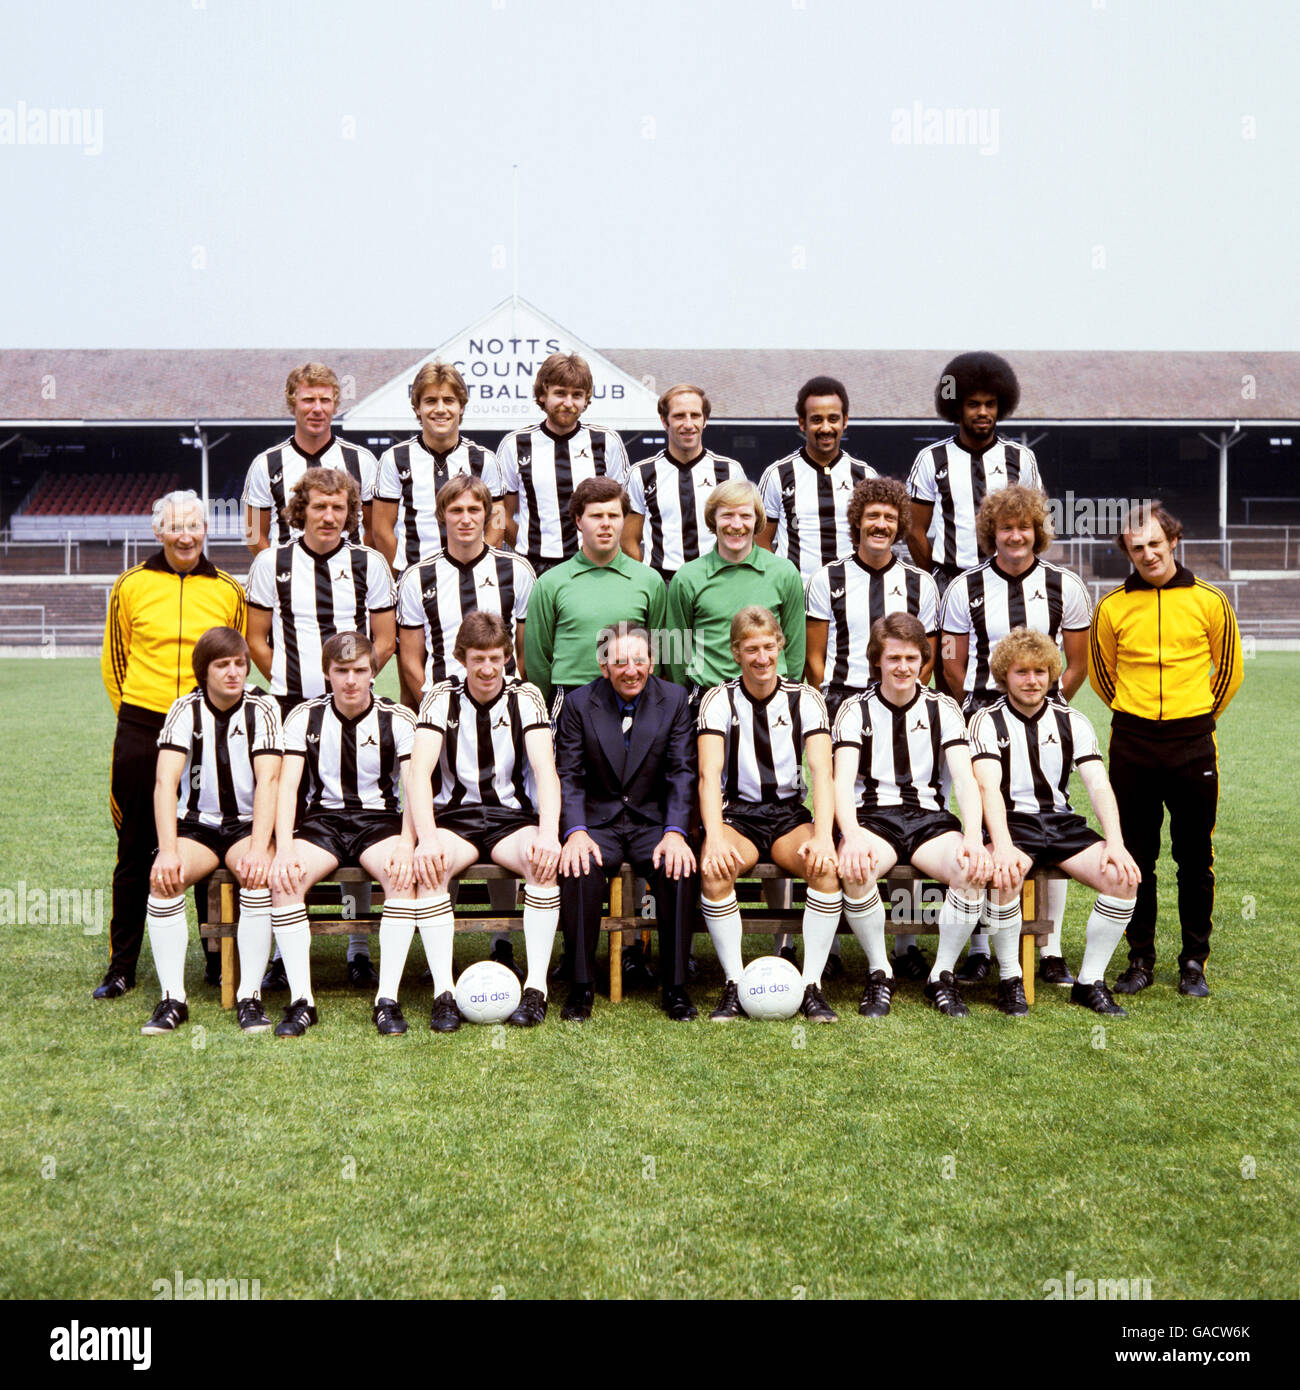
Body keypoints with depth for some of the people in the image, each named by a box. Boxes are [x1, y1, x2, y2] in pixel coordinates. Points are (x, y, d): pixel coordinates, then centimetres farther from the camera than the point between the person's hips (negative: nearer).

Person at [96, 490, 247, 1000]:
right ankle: (121, 968, 16)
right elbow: (113, 661, 12)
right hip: (142, 733, 0)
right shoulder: (131, 586, 5)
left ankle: (220, 961, 16)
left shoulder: (228, 591, 6)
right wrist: (136, 716, 9)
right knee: (135, 852, 6)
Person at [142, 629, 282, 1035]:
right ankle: (172, 998, -21)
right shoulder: (186, 709, -3)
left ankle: (249, 996, -24)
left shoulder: (262, 708, -6)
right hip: (196, 824, 1)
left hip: (247, 825, -1)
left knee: (259, 876, -32)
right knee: (163, 878, -28)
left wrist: (258, 848, -31)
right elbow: (165, 780, -13)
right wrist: (168, 850, -27)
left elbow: (268, 779, -17)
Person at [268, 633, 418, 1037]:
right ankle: (301, 1000, -24)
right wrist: (284, 850, -22)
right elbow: (287, 785, -6)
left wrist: (406, 844, -29)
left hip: (379, 818, -1)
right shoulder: (305, 717, 3)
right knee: (282, 879, -29)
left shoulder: (398, 719, 0)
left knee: (404, 876, -33)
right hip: (322, 818, 1)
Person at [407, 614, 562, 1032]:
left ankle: (536, 988, -27)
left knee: (544, 860, -32)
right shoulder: (442, 699, -1)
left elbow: (545, 769, -12)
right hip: (454, 817, 0)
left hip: (513, 817, 0)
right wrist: (427, 837, -31)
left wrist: (548, 834, -30)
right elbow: (419, 770, -13)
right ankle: (443, 992, -29)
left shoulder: (525, 698, 0)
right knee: (428, 865, -33)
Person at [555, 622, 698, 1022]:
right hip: (598, 821, 0)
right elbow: (568, 776, -3)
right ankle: (581, 986, -17)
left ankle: (675, 986, -15)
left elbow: (682, 772, -2)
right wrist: (575, 832, -21)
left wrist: (676, 832, -17)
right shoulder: (578, 703, 0)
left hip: (652, 821, 1)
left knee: (680, 869, -30)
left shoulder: (674, 699, 2)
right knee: (578, 868, -32)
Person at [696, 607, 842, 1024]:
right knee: (713, 871, -33)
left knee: (826, 867, -30)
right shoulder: (719, 700, -2)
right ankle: (734, 984, -20)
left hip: (791, 814, 1)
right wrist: (715, 838, -32)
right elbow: (709, 774, -15)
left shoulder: (805, 699, 0)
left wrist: (822, 837, -29)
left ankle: (812, 985, -20)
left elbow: (822, 772, -12)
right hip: (736, 814, -1)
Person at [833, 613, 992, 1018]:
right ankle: (879, 973, -12)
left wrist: (973, 838, -22)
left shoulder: (943, 708, 9)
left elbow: (965, 780, -3)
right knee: (854, 870, -35)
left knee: (975, 870, -30)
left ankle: (942, 975, -9)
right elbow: (842, 782, -8)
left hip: (930, 817, 2)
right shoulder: (856, 709, 5)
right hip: (873, 816, -1)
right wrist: (852, 837, -29)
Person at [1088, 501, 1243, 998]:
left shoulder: (1209, 601, 0)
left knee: (1195, 858, 4)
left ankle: (1194, 962, 17)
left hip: (1193, 742, -1)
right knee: (1136, 857, 6)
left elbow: (1229, 669, 12)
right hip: (1131, 744, 1)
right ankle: (1141, 959, 17)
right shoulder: (1112, 608, 1)